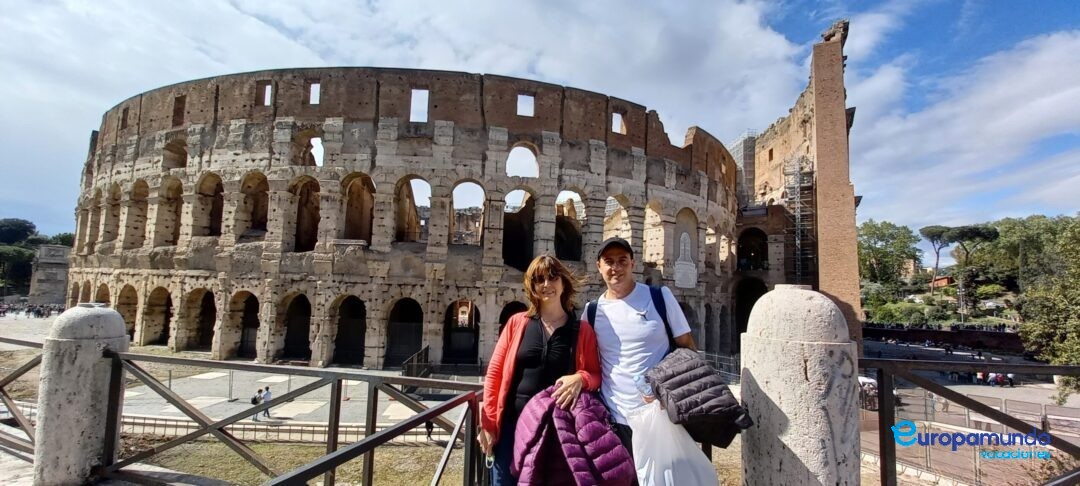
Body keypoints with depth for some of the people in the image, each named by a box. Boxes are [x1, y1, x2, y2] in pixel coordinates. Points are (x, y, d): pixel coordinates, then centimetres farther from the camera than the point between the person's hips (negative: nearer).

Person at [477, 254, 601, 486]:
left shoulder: (583, 330, 1)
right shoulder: (517, 322, 1)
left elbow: (596, 375, 4)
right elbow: (495, 372, 2)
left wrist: (580, 379, -19)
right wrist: (488, 422, -2)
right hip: (512, 424, 0)